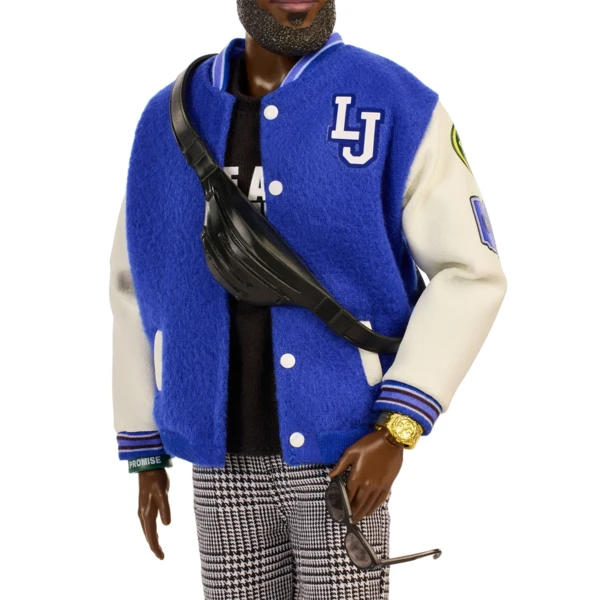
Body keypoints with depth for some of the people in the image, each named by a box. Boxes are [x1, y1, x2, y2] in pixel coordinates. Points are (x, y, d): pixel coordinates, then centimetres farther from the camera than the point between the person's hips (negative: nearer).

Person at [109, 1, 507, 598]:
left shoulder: (396, 104, -7)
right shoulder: (169, 118, 4)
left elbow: (468, 272, -8)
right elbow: (138, 287, 10)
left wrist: (396, 430, -15)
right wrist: (145, 454, 11)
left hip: (341, 456, -3)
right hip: (222, 465, 3)